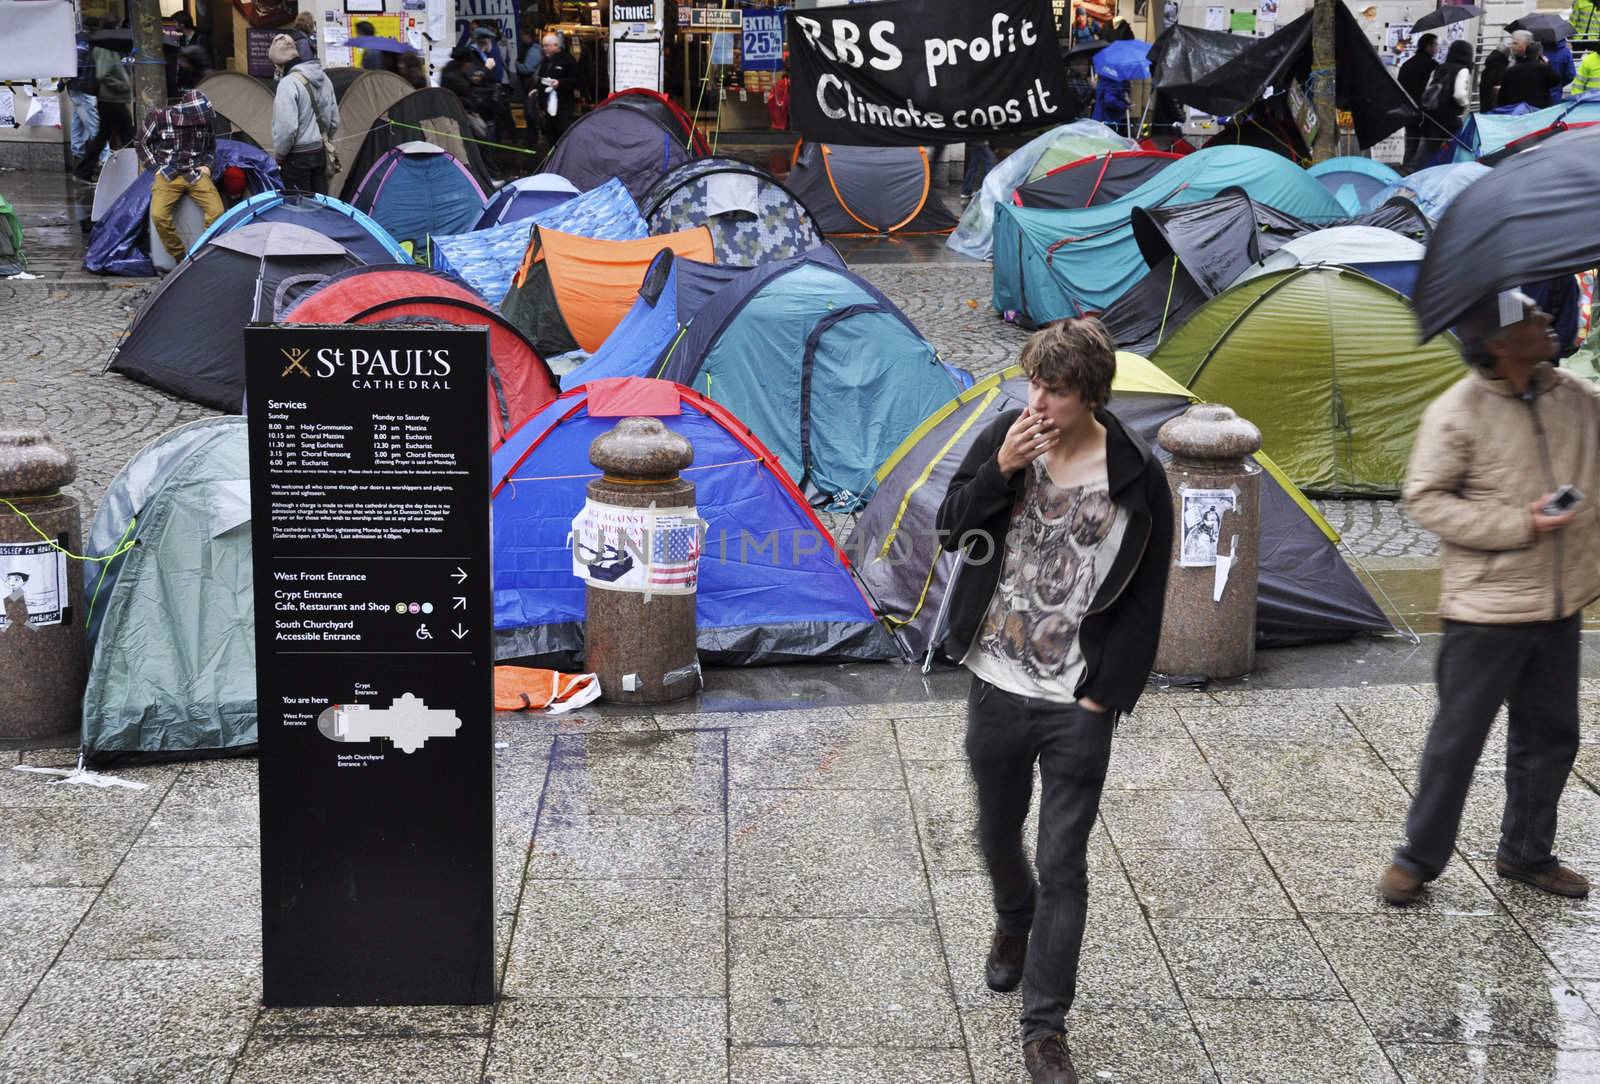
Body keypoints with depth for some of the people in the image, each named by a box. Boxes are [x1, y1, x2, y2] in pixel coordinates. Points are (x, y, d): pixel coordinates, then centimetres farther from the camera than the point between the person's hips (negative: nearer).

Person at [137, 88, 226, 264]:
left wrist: (207, 165, 4)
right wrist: (156, 168, 1)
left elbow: (211, 149, 21)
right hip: (168, 174, -2)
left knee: (217, 212, -24)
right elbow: (142, 143, 7)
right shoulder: (160, 118, -7)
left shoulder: (205, 122, 2)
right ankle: (180, 258, -12)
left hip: (196, 174, 2)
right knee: (159, 215, -28)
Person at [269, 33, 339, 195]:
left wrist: (278, 154, -9)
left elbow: (287, 128, -23)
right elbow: (334, 119, 14)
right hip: (320, 153, 8)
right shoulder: (322, 77, 6)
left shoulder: (288, 83, -20)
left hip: (298, 157, -8)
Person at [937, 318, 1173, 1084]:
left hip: (1077, 705, -3)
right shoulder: (1005, 438, -5)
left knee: (1062, 866, 0)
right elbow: (951, 529, 0)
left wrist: (1105, 694, -8)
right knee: (997, 834, 21)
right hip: (996, 688, 3)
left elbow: (1143, 601, -6)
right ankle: (1014, 923, 54)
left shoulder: (1136, 478, -13)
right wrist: (999, 470, -17)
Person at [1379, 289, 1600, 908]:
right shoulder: (1457, 414, -14)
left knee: (1550, 738, 15)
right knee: (1457, 740, 2)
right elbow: (1424, 501, -13)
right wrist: (1518, 526, -18)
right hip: (1486, 611, -6)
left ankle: (1527, 855, 32)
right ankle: (1418, 859, 17)